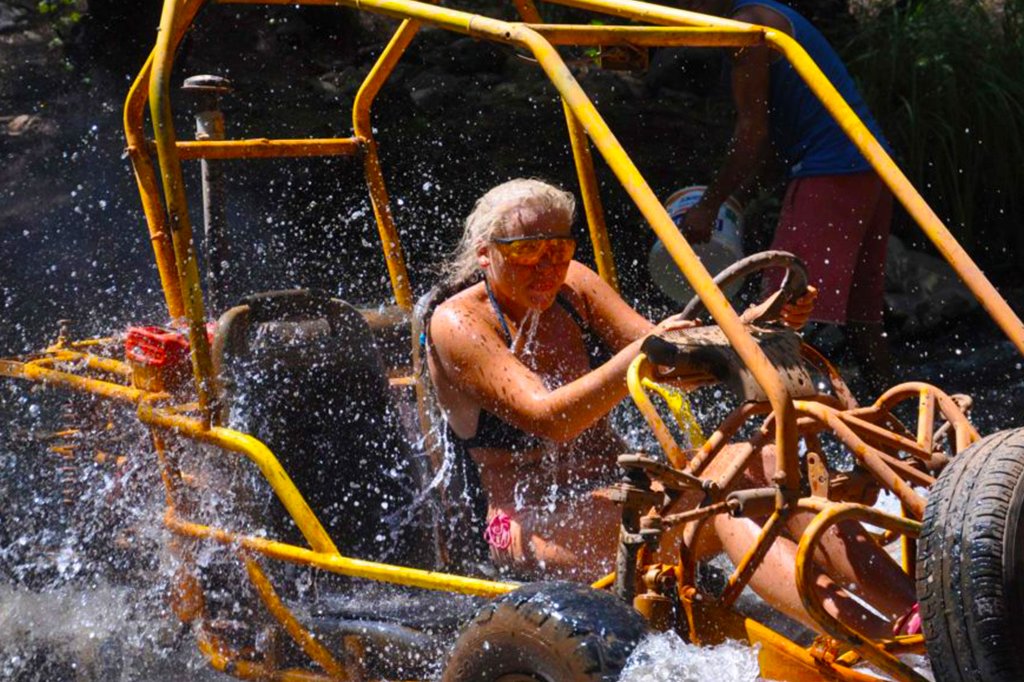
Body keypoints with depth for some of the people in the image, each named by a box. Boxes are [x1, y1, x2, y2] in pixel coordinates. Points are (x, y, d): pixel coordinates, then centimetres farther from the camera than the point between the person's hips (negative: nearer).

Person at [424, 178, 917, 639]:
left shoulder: (572, 286, 8)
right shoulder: (457, 323, -11)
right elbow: (549, 419, -26)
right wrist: (640, 356, -39)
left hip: (618, 486, 7)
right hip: (532, 527, -7)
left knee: (770, 464, -19)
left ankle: (919, 609, -33)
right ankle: (870, 637, -49)